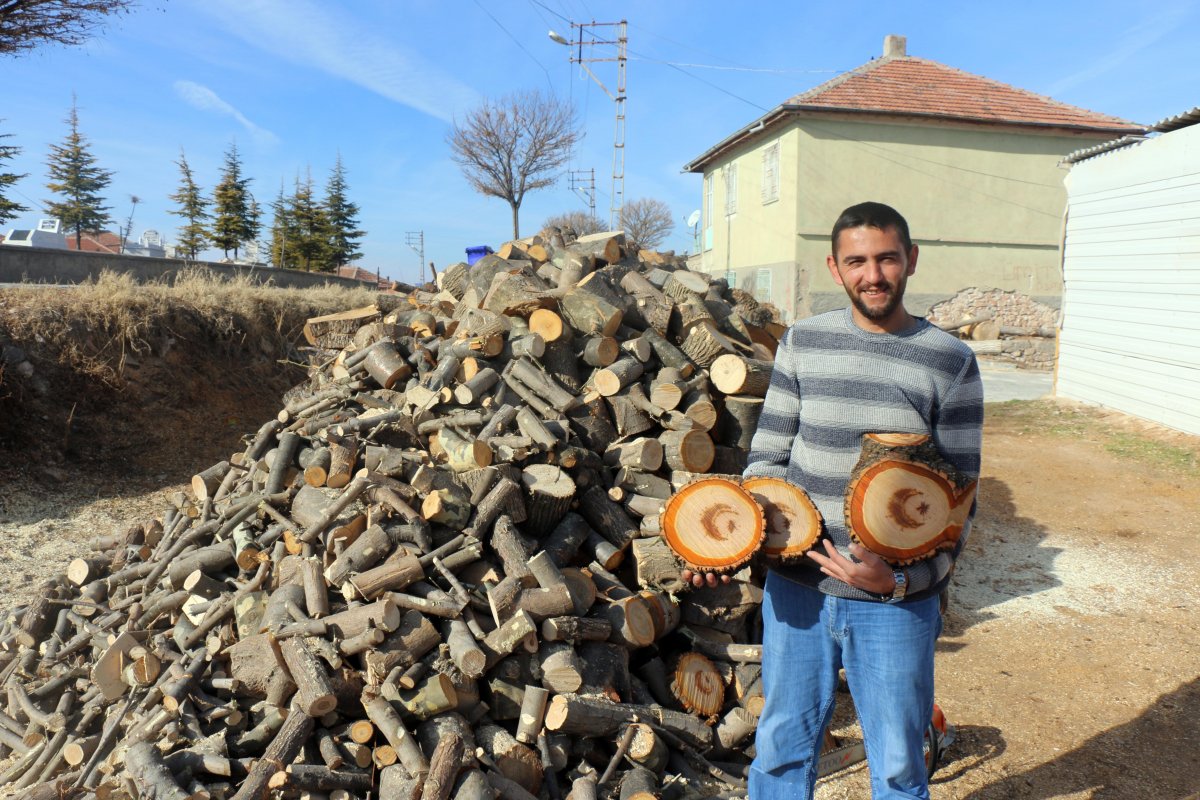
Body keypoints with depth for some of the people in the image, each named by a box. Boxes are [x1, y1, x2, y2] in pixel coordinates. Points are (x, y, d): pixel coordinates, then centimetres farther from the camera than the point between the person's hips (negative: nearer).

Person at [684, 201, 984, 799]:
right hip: (796, 590, 2)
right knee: (782, 749, 17)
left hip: (898, 601, -1)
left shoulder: (951, 362, -4)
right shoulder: (801, 343, 1)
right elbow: (769, 457, 3)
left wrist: (903, 580, -19)